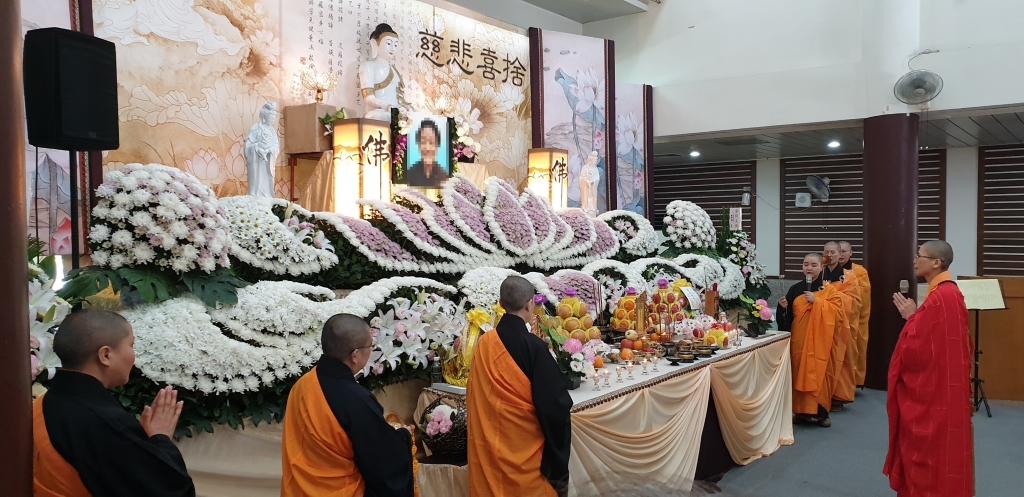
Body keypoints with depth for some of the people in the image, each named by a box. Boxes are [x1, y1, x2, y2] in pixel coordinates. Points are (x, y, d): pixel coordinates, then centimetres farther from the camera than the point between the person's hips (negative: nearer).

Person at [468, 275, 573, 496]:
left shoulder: (484, 343, -3)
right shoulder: (534, 346, -19)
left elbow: (475, 397, 8)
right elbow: (554, 401, -16)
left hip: (489, 441, 5)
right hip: (524, 442, -5)